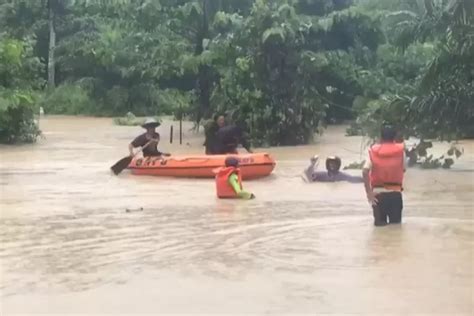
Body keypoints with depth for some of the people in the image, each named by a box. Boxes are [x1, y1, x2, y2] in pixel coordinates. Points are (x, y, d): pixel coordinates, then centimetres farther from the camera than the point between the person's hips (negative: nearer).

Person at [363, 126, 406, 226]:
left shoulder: (373, 151, 0)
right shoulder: (400, 150, 1)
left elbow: (365, 172, -11)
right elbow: (403, 169, 9)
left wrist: (368, 192, -11)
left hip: (378, 192, 0)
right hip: (395, 192, 0)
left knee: (379, 222, 9)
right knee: (396, 222, 10)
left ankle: (380, 221, -19)